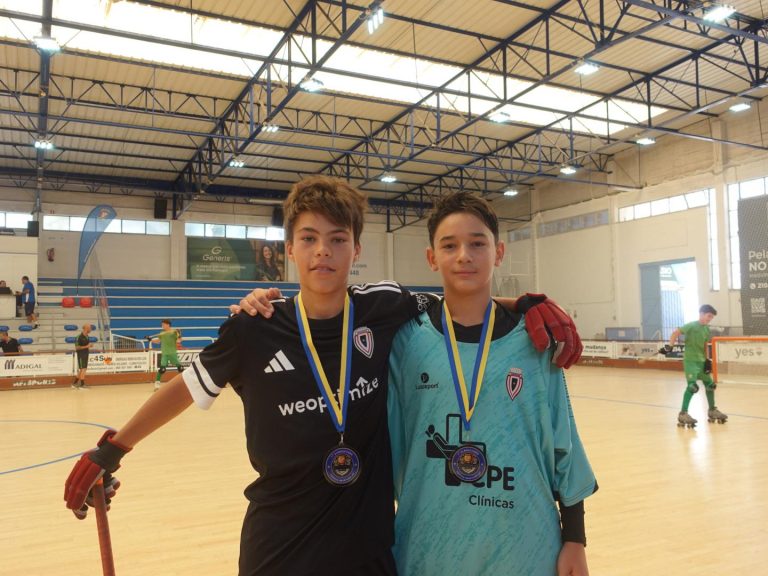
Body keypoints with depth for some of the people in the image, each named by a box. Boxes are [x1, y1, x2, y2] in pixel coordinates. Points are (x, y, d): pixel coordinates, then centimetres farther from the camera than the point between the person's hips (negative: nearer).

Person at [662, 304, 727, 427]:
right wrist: (669, 346, -26)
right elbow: (676, 333, -19)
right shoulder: (692, 325, -14)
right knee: (692, 386, -19)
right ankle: (683, 414, -15)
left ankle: (712, 411, 35)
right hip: (690, 360, -8)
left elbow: (704, 345, 17)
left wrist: (707, 359, 10)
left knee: (710, 384, 16)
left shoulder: (706, 329, 8)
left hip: (701, 360, 8)